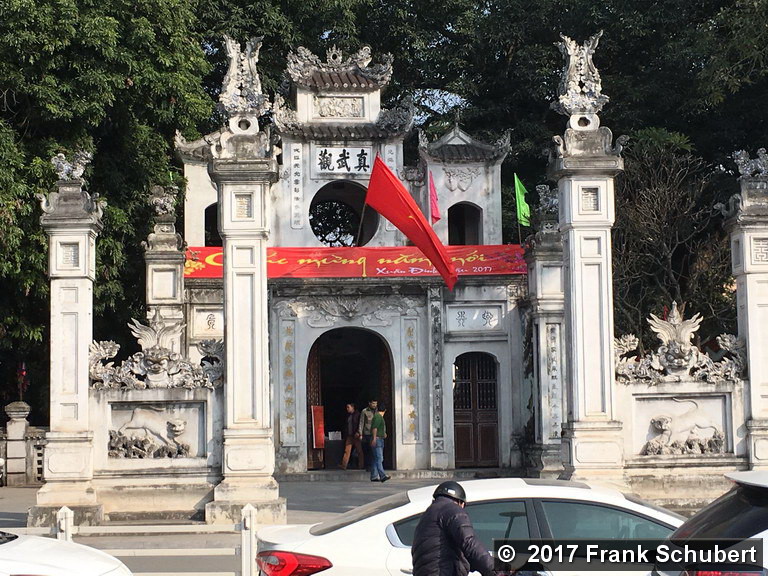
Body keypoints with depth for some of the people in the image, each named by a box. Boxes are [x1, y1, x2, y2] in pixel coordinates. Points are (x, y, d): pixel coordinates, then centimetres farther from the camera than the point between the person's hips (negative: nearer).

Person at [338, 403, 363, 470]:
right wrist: (345, 434, 16)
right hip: (349, 435, 6)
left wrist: (358, 432, -19)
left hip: (356, 435, -6)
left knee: (359, 451, 1)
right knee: (347, 450, -4)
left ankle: (360, 466, 7)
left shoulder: (357, 414, -4)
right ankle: (344, 465, -12)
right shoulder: (348, 415, 15)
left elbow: (360, 424, -10)